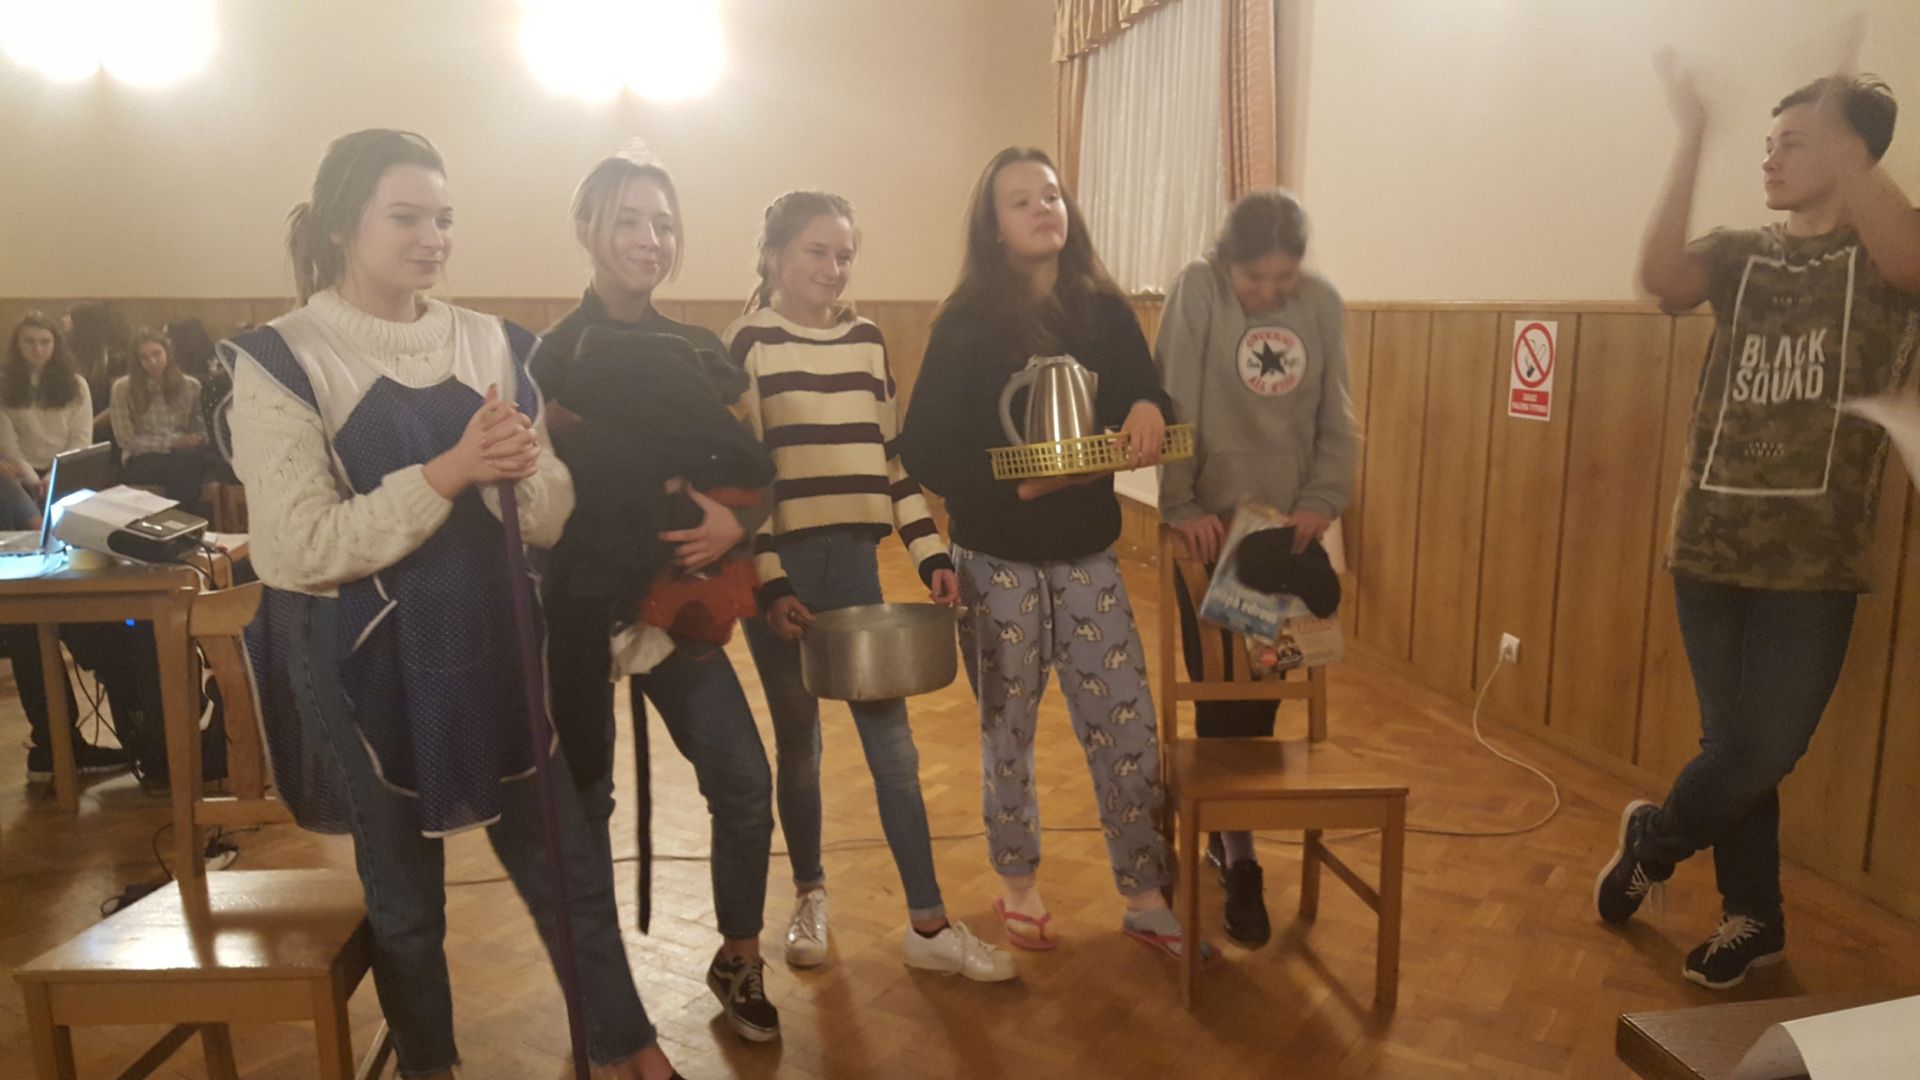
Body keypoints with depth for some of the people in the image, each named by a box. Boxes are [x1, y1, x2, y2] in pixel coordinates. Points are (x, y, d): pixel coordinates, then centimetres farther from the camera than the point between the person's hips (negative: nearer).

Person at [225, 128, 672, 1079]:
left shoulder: (490, 343, 3)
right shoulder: (280, 361, -8)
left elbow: (550, 523, 2)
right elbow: (301, 546, -17)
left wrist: (526, 467, -20)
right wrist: (444, 474, -25)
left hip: (488, 642, 4)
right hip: (367, 663, -3)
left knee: (567, 861, 12)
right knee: (404, 892, 14)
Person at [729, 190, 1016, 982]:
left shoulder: (866, 340, 9)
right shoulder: (748, 345, -3)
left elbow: (892, 458, 12)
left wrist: (931, 554, 4)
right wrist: (768, 584, -13)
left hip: (856, 564, 3)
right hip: (782, 570, -3)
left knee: (892, 743, 3)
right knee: (800, 741, 10)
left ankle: (928, 925, 12)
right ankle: (809, 897, 32)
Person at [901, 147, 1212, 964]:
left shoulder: (1105, 311, 2)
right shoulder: (967, 322, -7)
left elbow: (1145, 394, 8)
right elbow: (922, 449, -11)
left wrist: (1148, 412, -16)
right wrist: (1012, 483, -22)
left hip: (1087, 554, 3)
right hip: (997, 559, -2)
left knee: (1127, 728, 3)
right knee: (1007, 728, 11)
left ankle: (1145, 900, 21)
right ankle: (1019, 882, 33)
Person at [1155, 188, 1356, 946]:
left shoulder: (1323, 302, 2)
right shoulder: (1197, 290, -8)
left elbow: (1336, 418, 4)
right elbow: (1174, 405, -10)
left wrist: (1323, 500, -7)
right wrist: (1182, 504, -15)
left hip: (1290, 527, 3)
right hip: (1212, 525, -3)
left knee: (1264, 691, 8)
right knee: (1221, 692, -1)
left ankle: (1222, 828, 29)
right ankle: (1239, 862, 9)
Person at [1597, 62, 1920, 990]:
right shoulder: (1740, 254, 8)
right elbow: (1660, 277, -14)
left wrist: (1835, 128, -24)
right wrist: (1692, 139, -19)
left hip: (1812, 558, -3)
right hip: (1710, 544, 3)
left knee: (1767, 751, -2)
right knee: (1733, 744, 12)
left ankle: (1653, 837, 27)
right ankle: (1752, 916, 29)